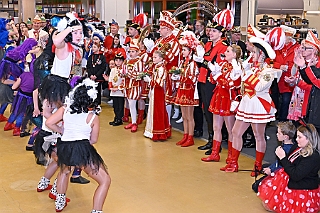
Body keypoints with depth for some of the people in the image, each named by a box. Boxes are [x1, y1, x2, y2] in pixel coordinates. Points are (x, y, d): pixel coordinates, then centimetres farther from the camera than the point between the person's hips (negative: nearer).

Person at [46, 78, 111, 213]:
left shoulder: (65, 109, 6)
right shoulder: (93, 117, 0)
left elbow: (49, 123, 2)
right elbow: (93, 140, 5)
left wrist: (63, 131, 16)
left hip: (64, 148, 5)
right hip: (83, 150, -5)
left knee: (64, 171, 39)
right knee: (105, 180, 5)